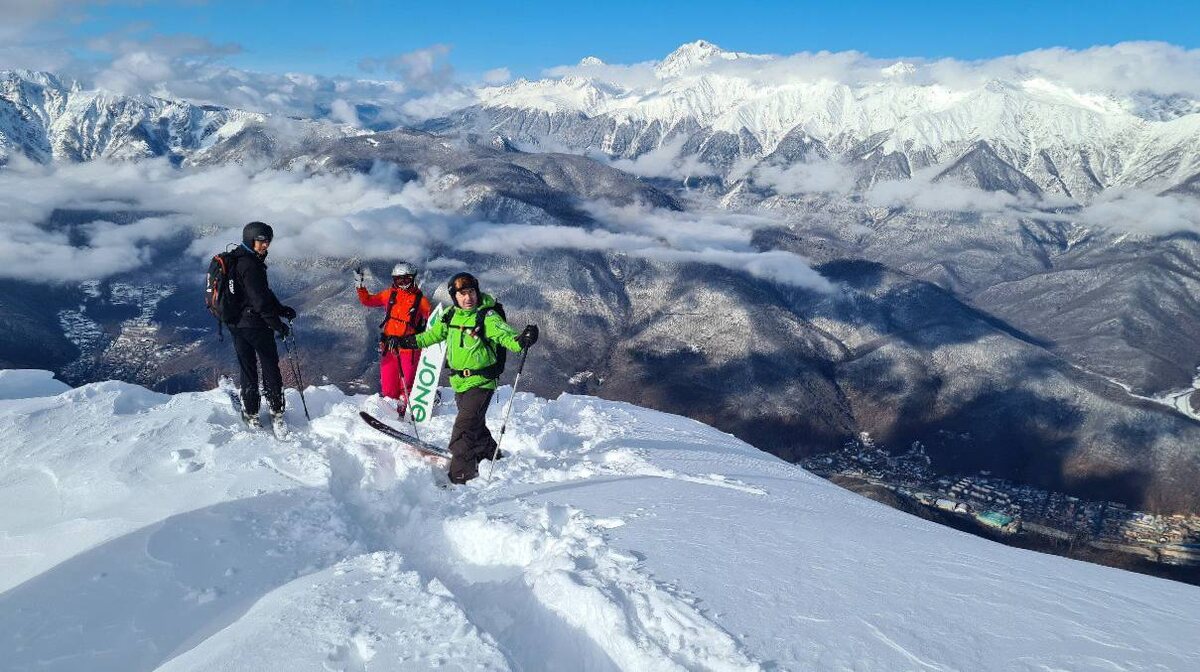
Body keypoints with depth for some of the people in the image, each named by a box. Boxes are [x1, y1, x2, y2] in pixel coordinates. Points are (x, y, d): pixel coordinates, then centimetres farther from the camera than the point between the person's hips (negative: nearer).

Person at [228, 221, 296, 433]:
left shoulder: (237, 259, 12)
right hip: (255, 324, -9)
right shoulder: (249, 264, -20)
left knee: (247, 368, 15)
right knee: (270, 367, 4)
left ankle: (250, 413, 22)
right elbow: (259, 299, -23)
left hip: (236, 324, 9)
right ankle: (276, 411, 11)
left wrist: (280, 308, 14)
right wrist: (277, 324, -18)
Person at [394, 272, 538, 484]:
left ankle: (461, 477, -11)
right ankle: (491, 455, 44)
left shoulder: (487, 317, -15)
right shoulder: (451, 315, 4)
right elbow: (435, 333, 22)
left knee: (464, 429, -15)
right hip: (459, 382, 7)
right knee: (475, 426, 22)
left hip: (480, 382, -7)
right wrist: (414, 341, 26)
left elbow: (506, 335, -27)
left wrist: (521, 341, -47)